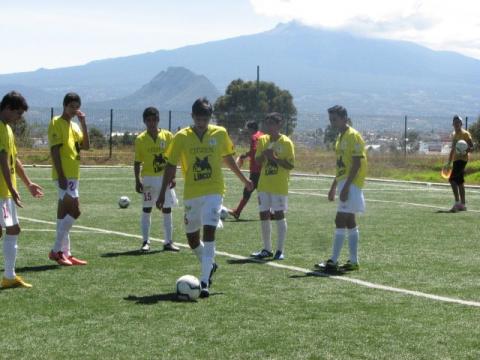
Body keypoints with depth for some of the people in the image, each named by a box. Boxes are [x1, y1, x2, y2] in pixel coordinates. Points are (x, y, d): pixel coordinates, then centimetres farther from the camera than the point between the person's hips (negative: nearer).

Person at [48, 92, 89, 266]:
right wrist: (61, 175, -20)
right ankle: (57, 250, -9)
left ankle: (64, 253, 12)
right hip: (64, 175, -9)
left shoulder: (75, 126, 17)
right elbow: (55, 150, -14)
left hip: (73, 175, 9)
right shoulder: (56, 123, -8)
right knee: (75, 211, -14)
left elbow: (86, 146, 8)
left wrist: (83, 123, 0)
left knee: (64, 212, 9)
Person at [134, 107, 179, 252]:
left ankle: (168, 242, 11)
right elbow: (137, 161, 2)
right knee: (146, 210, 2)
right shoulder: (140, 139, -1)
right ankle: (145, 242, 9)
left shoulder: (168, 136, -1)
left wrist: (172, 177, -4)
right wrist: (137, 180, -6)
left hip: (165, 178, 1)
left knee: (167, 210, 4)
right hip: (148, 178, -1)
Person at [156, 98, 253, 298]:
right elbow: (171, 166, 2)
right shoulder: (181, 137, -3)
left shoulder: (220, 134, 0)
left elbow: (227, 158, 17)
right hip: (191, 194, 2)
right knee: (191, 237, 11)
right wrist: (162, 194, 0)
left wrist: (243, 180, 25)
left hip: (213, 192, -2)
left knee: (209, 232, -17)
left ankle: (204, 281, -17)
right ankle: (209, 265, 39)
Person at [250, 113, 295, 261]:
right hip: (264, 185, 5)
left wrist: (275, 158, -20)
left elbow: (290, 165, -10)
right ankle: (267, 249, 17)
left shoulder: (286, 142, -7)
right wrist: (264, 154, -11)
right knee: (263, 215, 7)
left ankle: (280, 250, 5)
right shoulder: (263, 140, 8)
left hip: (279, 186, -5)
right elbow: (258, 162, 10)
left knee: (279, 215, -2)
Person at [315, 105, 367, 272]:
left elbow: (357, 163, -18)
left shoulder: (353, 136, -13)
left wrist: (346, 186, -23)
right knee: (349, 222, 10)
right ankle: (354, 261, 13)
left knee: (340, 220, -11)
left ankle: (333, 261, -11)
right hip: (344, 183, 10)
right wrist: (334, 186, 21)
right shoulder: (341, 137, 16)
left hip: (351, 184, -10)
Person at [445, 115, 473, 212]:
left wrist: (465, 151, -30)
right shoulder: (454, 135, 18)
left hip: (462, 159, -9)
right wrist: (449, 162, 25)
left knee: (452, 179, -19)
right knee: (459, 182, 10)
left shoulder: (465, 134, -7)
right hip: (456, 160, 9)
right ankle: (462, 205, 15)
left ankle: (457, 202, -19)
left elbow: (472, 147, -10)